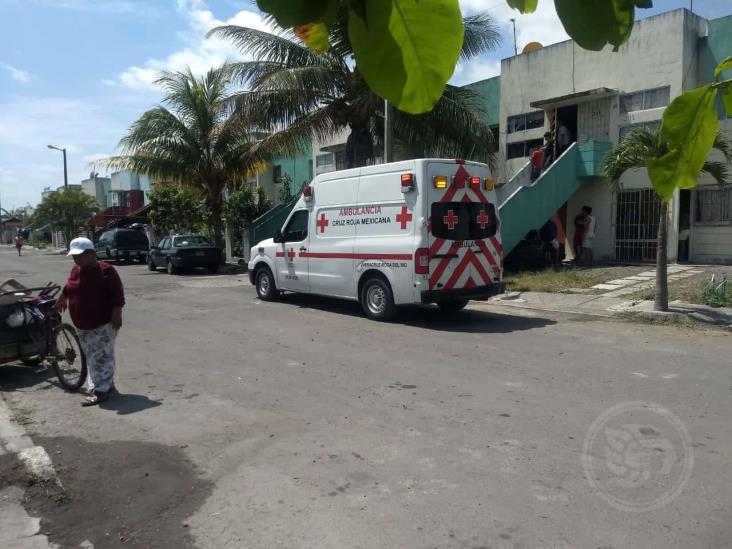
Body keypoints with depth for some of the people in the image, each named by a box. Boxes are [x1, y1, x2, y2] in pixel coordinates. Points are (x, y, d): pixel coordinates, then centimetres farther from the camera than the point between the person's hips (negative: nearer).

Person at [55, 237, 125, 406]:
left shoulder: (105, 270, -15)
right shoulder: (75, 270, 7)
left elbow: (118, 293, -16)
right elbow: (69, 287, 27)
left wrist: (117, 313, -22)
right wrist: (62, 299, 38)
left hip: (104, 323, -8)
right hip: (83, 325, 8)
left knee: (100, 356, -6)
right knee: (92, 357, 13)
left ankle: (100, 390, 0)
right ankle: (107, 386, 23)